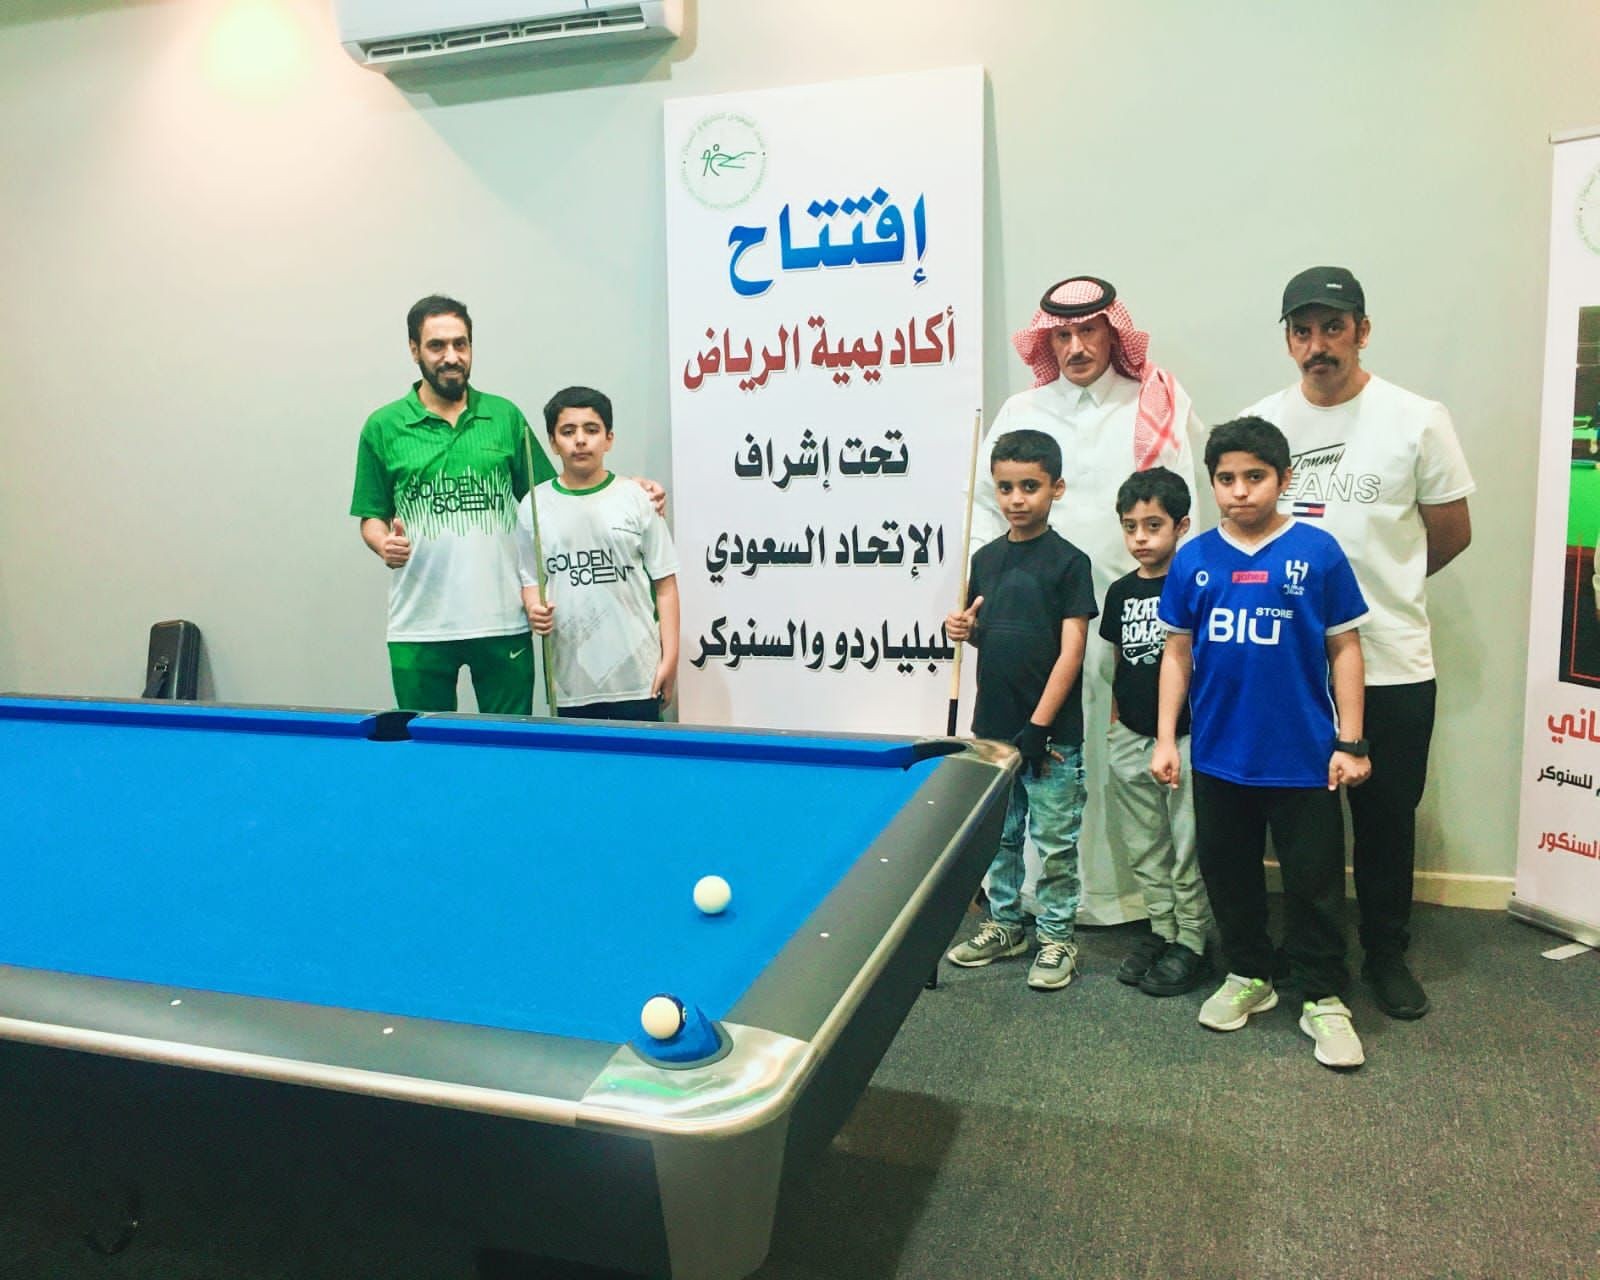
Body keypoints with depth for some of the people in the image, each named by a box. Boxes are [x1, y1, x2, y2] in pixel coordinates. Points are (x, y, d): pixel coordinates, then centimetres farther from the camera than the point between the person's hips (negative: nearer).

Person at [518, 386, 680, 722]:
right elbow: (530, 581, 12)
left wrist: (670, 658, -3)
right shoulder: (534, 506, 4)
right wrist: (534, 609, -11)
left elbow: (665, 583, 1)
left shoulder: (635, 500, 0)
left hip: (637, 675, -1)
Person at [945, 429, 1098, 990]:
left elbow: (1071, 648, -13)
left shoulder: (1068, 562, -9)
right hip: (992, 724, 6)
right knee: (998, 834, 17)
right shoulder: (987, 557, 7)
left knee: (1055, 842, 6)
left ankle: (1057, 937, 21)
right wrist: (965, 629, -5)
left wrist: (1039, 725, -17)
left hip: (1051, 733, -6)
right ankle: (1004, 923, 33)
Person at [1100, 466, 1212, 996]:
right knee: (1143, 847, 15)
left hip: (1187, 737, -6)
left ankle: (1192, 944, 17)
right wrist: (1114, 726, 14)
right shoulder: (1120, 591, 7)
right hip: (1130, 739, 6)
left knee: (1189, 850, 4)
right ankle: (1161, 929, 30)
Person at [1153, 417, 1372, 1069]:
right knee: (1228, 871, 15)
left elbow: (1344, 648, -2)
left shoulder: (1318, 552, -7)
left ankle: (1324, 999, 24)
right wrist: (1165, 739, 1)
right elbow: (1178, 651, 5)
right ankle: (1248, 975, 35)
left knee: (1315, 880, 7)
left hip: (1303, 756, -2)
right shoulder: (1193, 559, -1)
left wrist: (1350, 741, -5)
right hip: (1218, 754, 3)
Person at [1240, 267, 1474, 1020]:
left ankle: (1387, 953, 31)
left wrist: (1378, 583, 10)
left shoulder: (1417, 420, -5)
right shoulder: (1257, 423, 1)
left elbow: (1452, 536, 4)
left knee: (1387, 818, 12)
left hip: (1391, 666, -1)